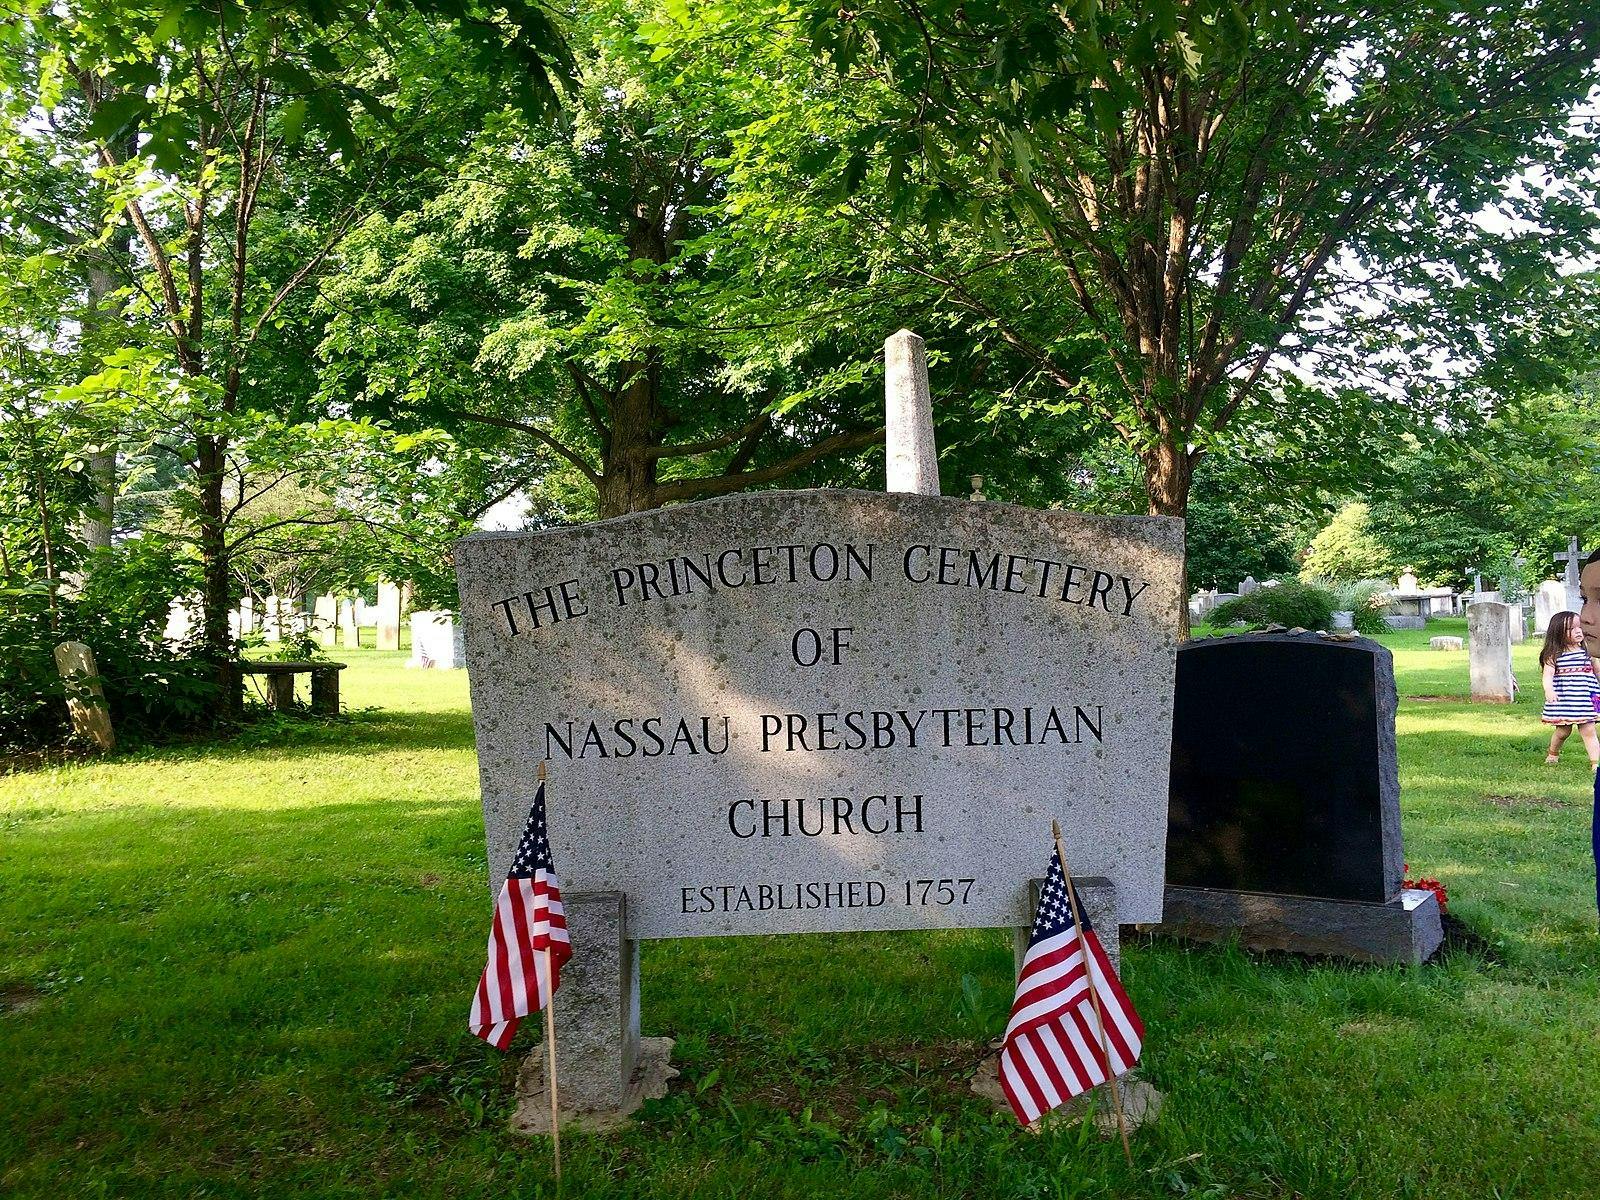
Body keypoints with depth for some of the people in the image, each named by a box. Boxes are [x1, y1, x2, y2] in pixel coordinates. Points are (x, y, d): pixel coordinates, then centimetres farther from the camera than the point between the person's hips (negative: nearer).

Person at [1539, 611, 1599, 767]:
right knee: (1563, 731, 11)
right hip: (1563, 700, -2)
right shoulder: (1554, 654, -6)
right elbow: (1548, 675, -14)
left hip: (1584, 700, 2)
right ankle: (1553, 753, 37)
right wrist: (1548, 690, -32)